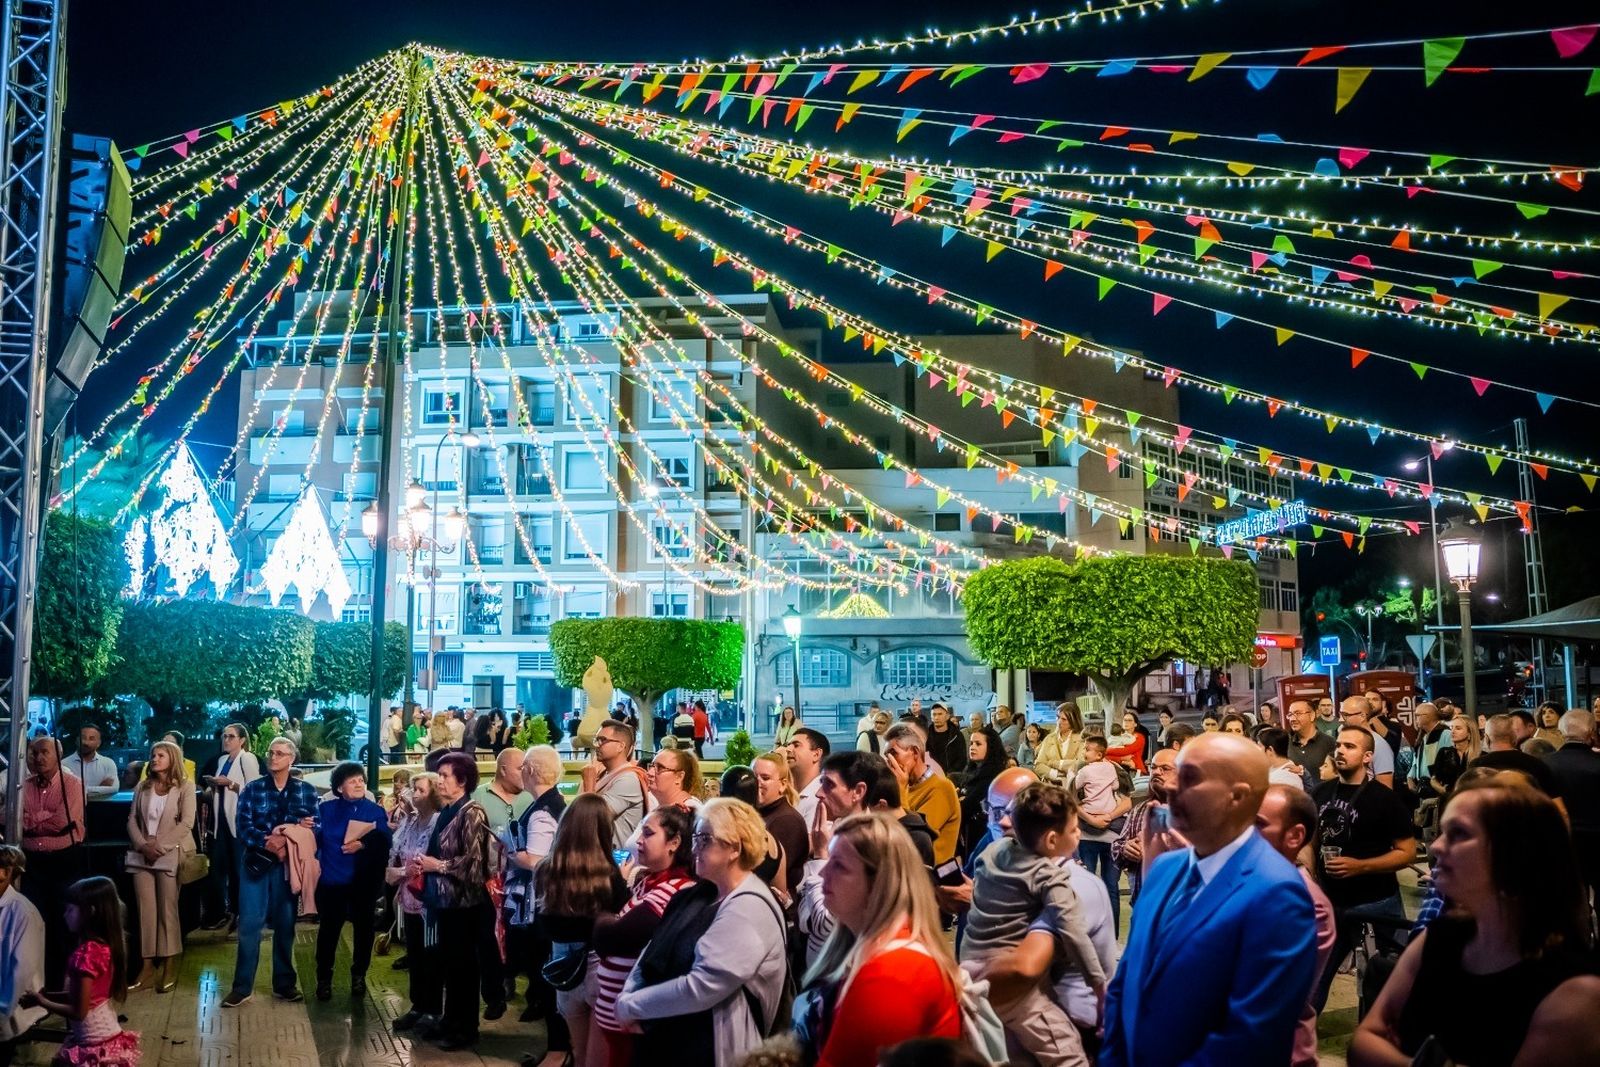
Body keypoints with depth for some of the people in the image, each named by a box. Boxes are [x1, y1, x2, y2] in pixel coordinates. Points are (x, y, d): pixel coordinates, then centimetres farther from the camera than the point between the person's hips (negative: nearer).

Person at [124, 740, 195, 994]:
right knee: (146, 910, 2)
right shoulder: (142, 787, 14)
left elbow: (186, 823, -8)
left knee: (167, 910, -3)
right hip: (142, 856, 4)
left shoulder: (185, 788, 1)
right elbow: (132, 819, 8)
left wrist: (159, 845, -14)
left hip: (170, 856, -4)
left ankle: (170, 968, 2)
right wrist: (142, 845, -8)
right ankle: (147, 967, 4)